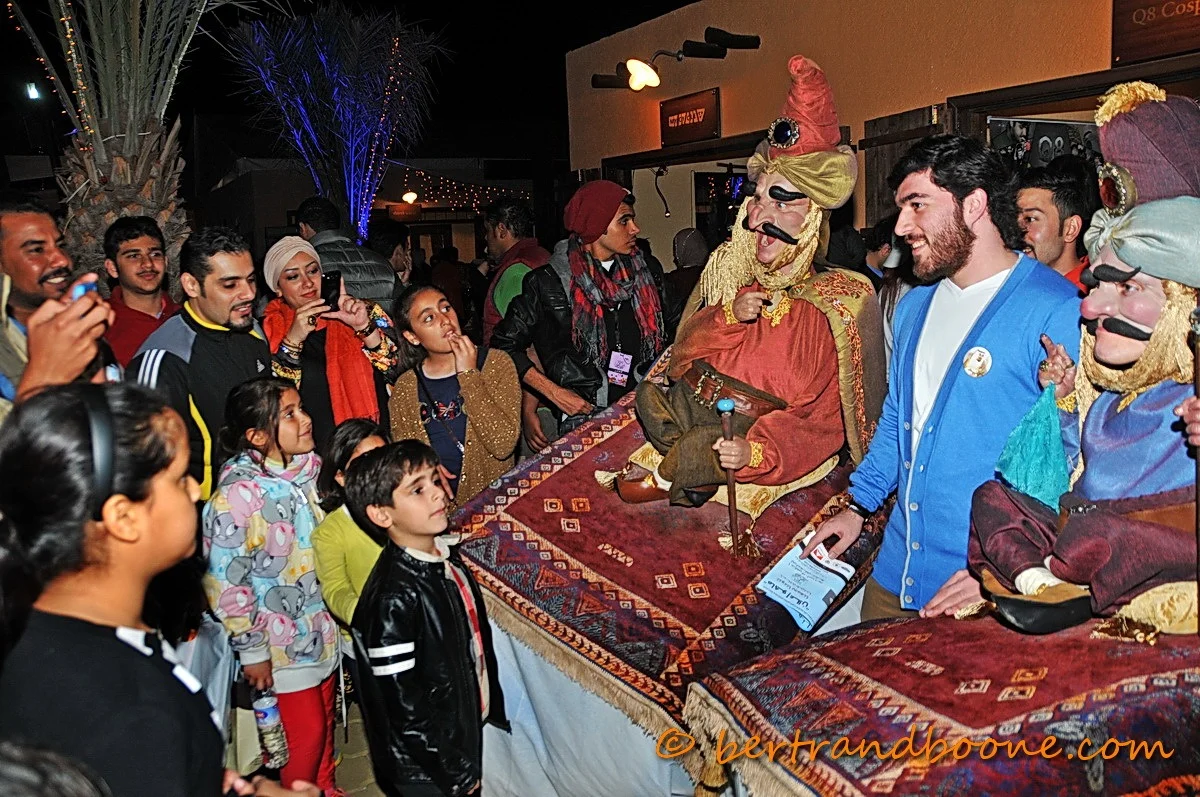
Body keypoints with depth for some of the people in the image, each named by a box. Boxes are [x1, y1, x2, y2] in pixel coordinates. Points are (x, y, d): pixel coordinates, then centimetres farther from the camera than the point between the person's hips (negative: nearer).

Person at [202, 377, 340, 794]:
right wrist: (252, 650, -14)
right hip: (282, 641, -6)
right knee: (306, 731, 9)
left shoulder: (310, 466, -5)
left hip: (322, 628, 6)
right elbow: (225, 583, -20)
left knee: (325, 718, 23)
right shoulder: (238, 495, -25)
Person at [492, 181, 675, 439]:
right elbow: (505, 345, 1)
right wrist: (555, 393, -6)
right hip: (583, 420, -3)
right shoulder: (549, 283, -2)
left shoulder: (646, 274, 12)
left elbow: (673, 331, 24)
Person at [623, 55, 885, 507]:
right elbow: (684, 348, 12)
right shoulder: (736, 276, 12)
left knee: (699, 447, -30)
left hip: (750, 429, -6)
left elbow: (823, 420, -8)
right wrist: (728, 315, -8)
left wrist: (756, 450, -24)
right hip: (687, 404, 6)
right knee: (648, 394, -20)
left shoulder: (833, 306, -5)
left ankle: (663, 480, -3)